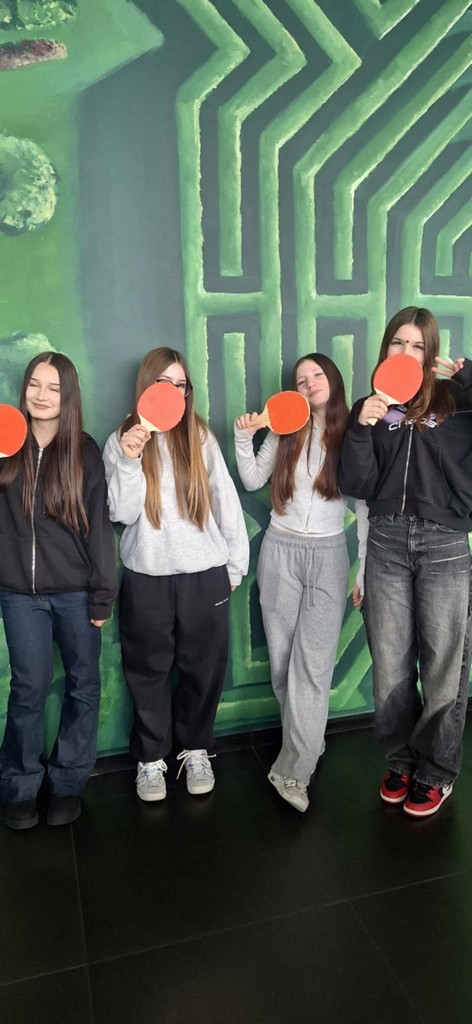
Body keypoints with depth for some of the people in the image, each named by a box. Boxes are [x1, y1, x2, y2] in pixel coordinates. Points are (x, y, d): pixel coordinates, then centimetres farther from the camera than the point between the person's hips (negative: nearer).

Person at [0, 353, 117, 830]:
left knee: (83, 685, 9)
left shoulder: (83, 451, -2)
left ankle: (67, 782, 28)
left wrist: (103, 593, -5)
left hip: (75, 591, 0)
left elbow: (98, 523, -3)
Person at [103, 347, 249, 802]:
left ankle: (196, 750, 32)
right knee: (148, 671, 10)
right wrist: (129, 460, -19)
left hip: (205, 574, 1)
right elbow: (123, 513, -6)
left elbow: (226, 501, 5)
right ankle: (150, 759, 28)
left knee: (203, 668, 11)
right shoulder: (122, 440, 2)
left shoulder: (201, 437, 4)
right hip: (147, 576, 0)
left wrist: (236, 562, 5)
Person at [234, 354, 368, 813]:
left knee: (313, 664, -7)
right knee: (282, 659, 9)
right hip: (280, 550, 3)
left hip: (328, 555, -2)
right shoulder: (284, 431, 4)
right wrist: (243, 438, -7)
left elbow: (365, 507, -1)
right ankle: (306, 740, 31)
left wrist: (365, 569, -2)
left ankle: (293, 770, 2)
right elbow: (253, 481, 9)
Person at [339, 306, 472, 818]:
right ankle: (400, 761, 30)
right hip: (386, 543, 2)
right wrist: (361, 427, -14)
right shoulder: (370, 407, 8)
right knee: (390, 663, 9)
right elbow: (358, 485, 0)